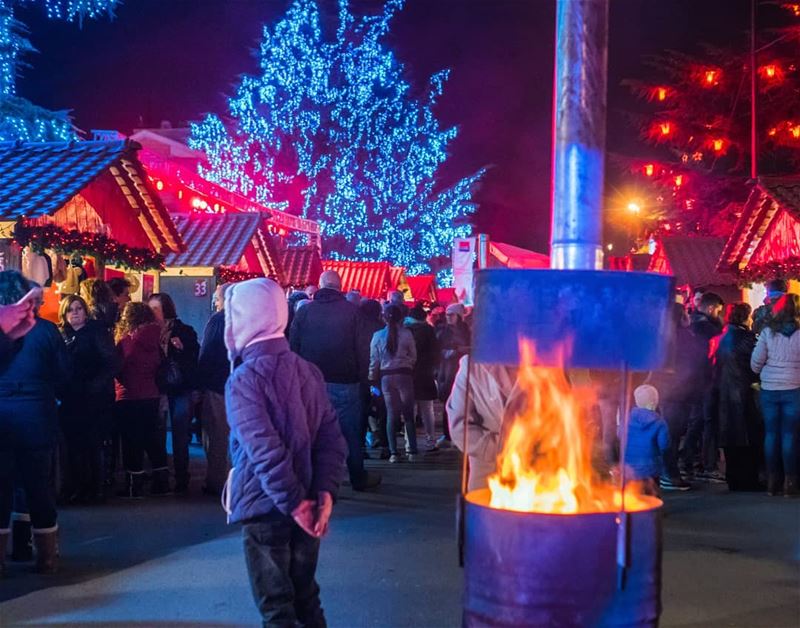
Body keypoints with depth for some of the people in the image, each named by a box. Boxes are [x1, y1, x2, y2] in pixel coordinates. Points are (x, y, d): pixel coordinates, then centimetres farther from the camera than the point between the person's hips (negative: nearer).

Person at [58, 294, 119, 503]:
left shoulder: (97, 331, -1)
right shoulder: (63, 336, 13)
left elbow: (112, 363, -8)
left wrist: (97, 386, -16)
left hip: (94, 399, -4)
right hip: (70, 400, 4)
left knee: (93, 445, -1)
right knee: (74, 445, 4)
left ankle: (95, 489, 7)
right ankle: (77, 488, 14)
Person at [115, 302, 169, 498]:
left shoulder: (127, 342, -14)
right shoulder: (154, 340, 2)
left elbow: (118, 369, -9)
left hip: (129, 398, -6)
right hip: (152, 396, 6)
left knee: (132, 441, 2)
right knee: (153, 438, 14)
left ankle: (134, 487, 6)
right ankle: (161, 482, 18)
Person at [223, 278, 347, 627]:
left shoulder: (244, 379, -14)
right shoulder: (308, 370, 5)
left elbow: (264, 450, -23)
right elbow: (331, 437, -1)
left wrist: (293, 502, -18)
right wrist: (324, 492, -6)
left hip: (265, 506, -6)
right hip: (306, 504, 6)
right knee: (305, 597, 19)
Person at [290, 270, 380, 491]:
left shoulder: (304, 311, 1)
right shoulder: (351, 311, -4)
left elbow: (293, 347, 4)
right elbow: (363, 348, -5)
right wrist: (361, 377, 2)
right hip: (344, 382, -2)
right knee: (351, 431, 7)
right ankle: (358, 478, 16)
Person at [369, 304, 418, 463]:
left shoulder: (378, 336, -1)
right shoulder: (406, 334, -6)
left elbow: (374, 360, 2)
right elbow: (413, 356, 1)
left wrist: (373, 379, 10)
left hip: (386, 376, 1)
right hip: (404, 374, -1)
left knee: (391, 414, 6)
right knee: (408, 414, 6)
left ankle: (393, 452, 2)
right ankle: (412, 451, 5)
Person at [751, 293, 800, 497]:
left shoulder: (768, 332, -2)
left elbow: (756, 362, -1)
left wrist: (760, 373, 19)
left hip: (769, 389, 1)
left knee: (771, 433, 8)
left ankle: (772, 481, 10)